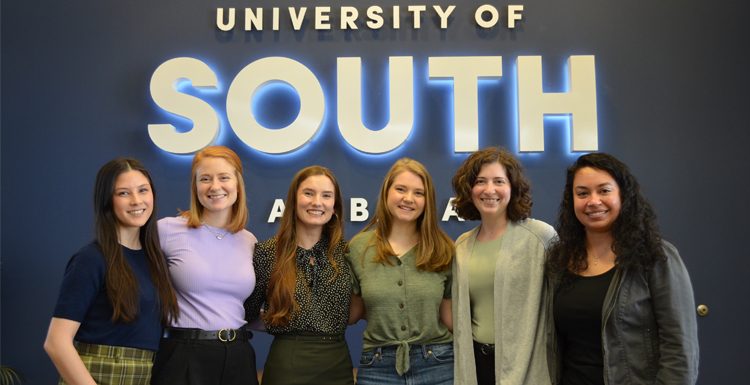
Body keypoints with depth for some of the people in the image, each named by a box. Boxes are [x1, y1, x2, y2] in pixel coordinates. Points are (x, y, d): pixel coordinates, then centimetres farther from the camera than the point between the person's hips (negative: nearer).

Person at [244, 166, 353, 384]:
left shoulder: (344, 251, 2)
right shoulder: (266, 252, -5)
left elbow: (353, 311, 9)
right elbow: (248, 312, 1)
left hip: (338, 365, 3)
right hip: (287, 366, -2)